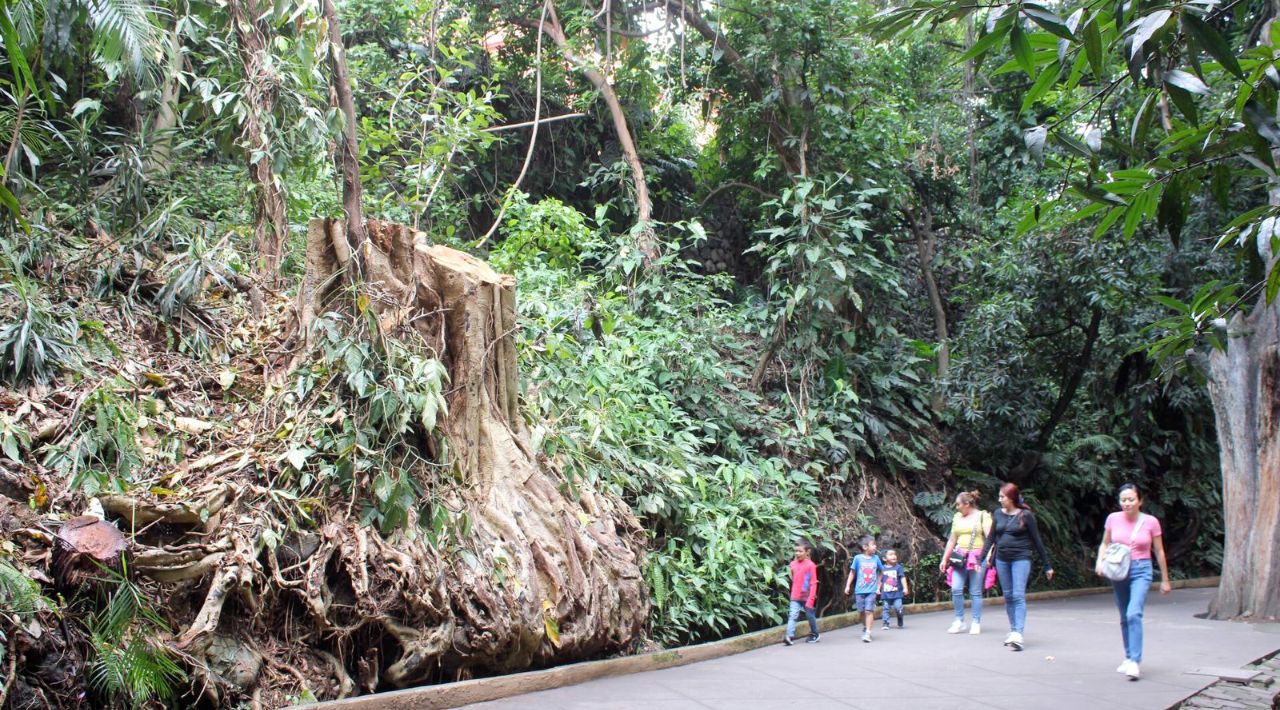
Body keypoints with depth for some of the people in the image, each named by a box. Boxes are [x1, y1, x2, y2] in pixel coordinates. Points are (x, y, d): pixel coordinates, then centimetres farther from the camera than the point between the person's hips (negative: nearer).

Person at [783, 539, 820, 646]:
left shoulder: (810, 565, -13)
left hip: (807, 597, -3)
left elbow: (813, 583, -12)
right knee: (793, 615, -11)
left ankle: (814, 635, 32)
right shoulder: (793, 564, 2)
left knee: (810, 616, 13)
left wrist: (811, 599, -17)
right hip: (795, 597, 3)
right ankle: (790, 635, -20)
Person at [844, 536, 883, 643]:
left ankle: (867, 633, -12)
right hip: (860, 590, 0)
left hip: (871, 590, 0)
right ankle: (865, 628, 33)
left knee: (869, 610, -11)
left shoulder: (876, 558, 1)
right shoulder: (858, 558, -4)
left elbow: (880, 572, 12)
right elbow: (852, 572, 4)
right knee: (862, 611, 10)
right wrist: (848, 586, 0)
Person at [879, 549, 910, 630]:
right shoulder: (883, 569, 4)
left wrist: (905, 588, -12)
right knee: (886, 609, 3)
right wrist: (878, 589, 11)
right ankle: (886, 624, 11)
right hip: (886, 593, 2)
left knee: (898, 608, -7)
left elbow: (903, 578, -5)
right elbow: (880, 580, 12)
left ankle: (900, 623, 15)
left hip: (897, 593, -2)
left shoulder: (898, 567, -1)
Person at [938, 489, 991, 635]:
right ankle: (959, 621, 5)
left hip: (977, 558, -4)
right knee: (956, 589, -6)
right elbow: (952, 540, 18)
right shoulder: (957, 517, 14)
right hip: (960, 557, 4)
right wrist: (944, 559, 15)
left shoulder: (983, 516, 0)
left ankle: (976, 623, 8)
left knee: (975, 592, -1)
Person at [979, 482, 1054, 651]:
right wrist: (981, 559, 6)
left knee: (1019, 596, -13)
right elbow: (991, 538, 11)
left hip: (1021, 559, -5)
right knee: (1008, 596, 9)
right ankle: (1013, 631, 18)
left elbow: (1037, 540, -1)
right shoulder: (998, 514, 6)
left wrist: (1047, 565, 1)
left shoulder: (1025, 515, -5)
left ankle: (1018, 635, -19)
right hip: (1002, 560, 5)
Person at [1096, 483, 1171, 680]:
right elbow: (1105, 543, 13)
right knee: (1124, 618, 12)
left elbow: (1159, 552, 4)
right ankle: (1129, 658, 27)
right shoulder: (1113, 519, 0)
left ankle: (1134, 662, -21)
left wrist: (1165, 580, 9)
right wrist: (1100, 560, -6)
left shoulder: (1150, 522, -5)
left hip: (1141, 571, -3)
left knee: (1134, 614, -21)